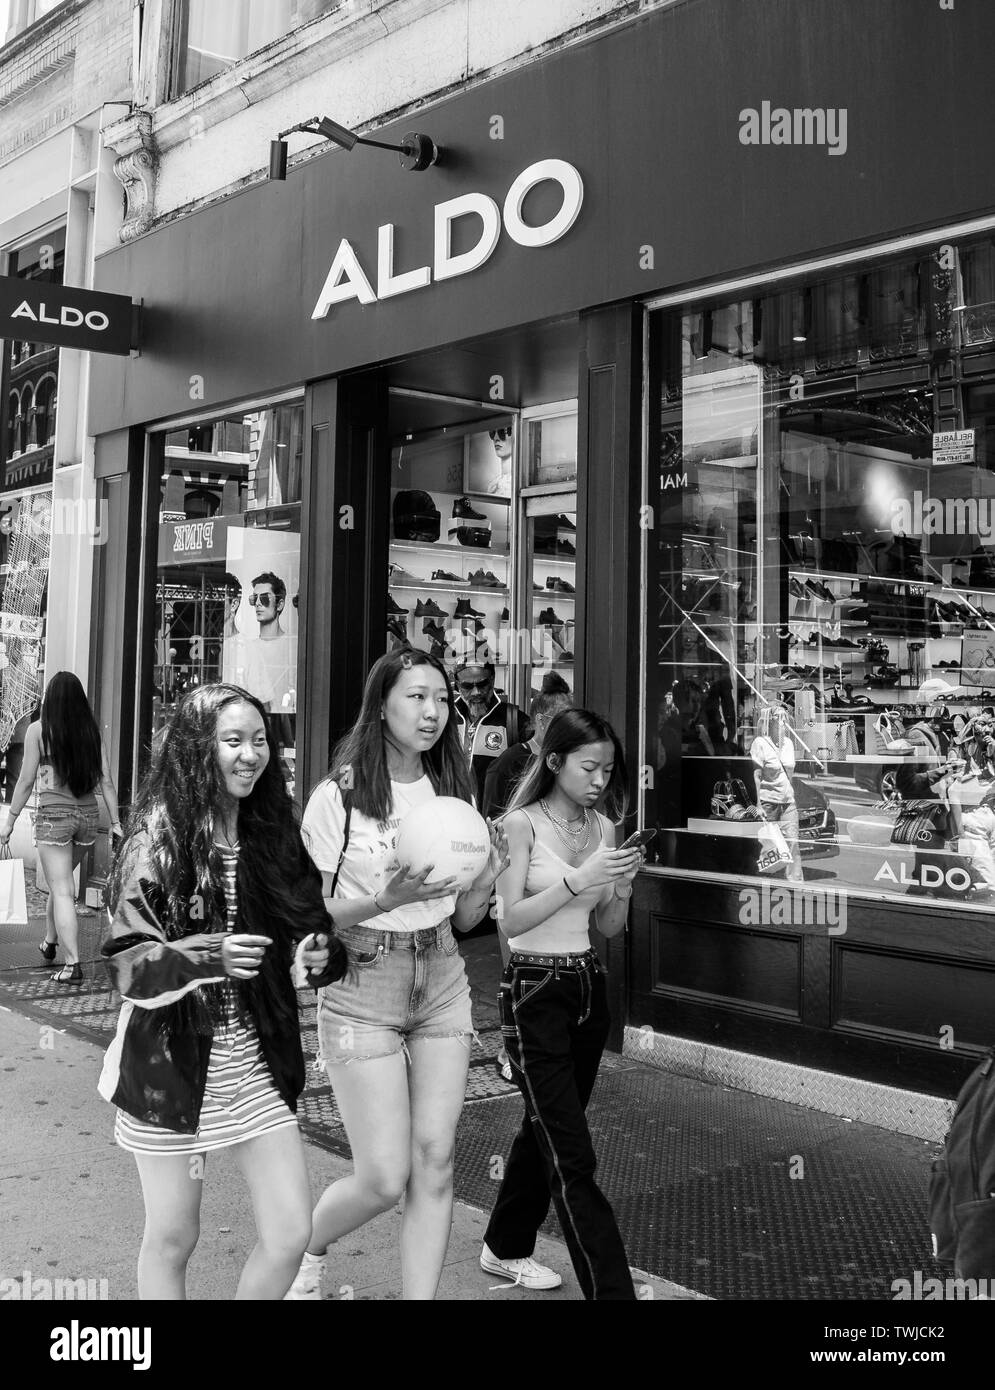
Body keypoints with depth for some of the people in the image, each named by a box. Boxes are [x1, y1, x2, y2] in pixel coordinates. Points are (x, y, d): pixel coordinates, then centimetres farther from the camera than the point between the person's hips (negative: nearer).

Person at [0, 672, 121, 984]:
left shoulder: (38, 730, -6)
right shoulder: (92, 731, 3)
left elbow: (26, 780, -5)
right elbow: (106, 781, 2)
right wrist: (115, 822, 7)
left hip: (53, 815, -4)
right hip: (88, 815, 4)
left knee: (62, 890, -2)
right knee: (60, 881, 24)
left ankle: (72, 965, -7)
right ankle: (50, 943, 39)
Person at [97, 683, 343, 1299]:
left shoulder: (274, 835, 3)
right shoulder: (157, 842, -10)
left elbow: (306, 926, 14)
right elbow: (126, 964, -13)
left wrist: (318, 955, -9)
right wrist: (210, 955, -29)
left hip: (258, 1059, 4)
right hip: (172, 1060, -4)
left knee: (292, 1231, 3)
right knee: (174, 1237, 11)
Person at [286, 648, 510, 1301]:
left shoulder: (451, 794, 5)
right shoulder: (339, 795, -10)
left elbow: (463, 918, 10)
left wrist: (485, 883, -11)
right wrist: (386, 900, -25)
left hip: (442, 982, 5)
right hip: (362, 986, -4)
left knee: (435, 1162, 2)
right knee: (385, 1178, -3)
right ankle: (305, 1246, 28)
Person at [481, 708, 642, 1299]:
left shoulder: (603, 827, 7)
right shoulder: (524, 823, -11)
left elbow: (608, 927, 11)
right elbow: (510, 919, -17)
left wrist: (624, 885, -8)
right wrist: (577, 878, -24)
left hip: (589, 985, 7)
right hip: (536, 990, -7)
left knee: (545, 1130, 18)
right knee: (573, 1158, -5)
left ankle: (507, 1249, 38)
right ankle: (612, 1288, -1)